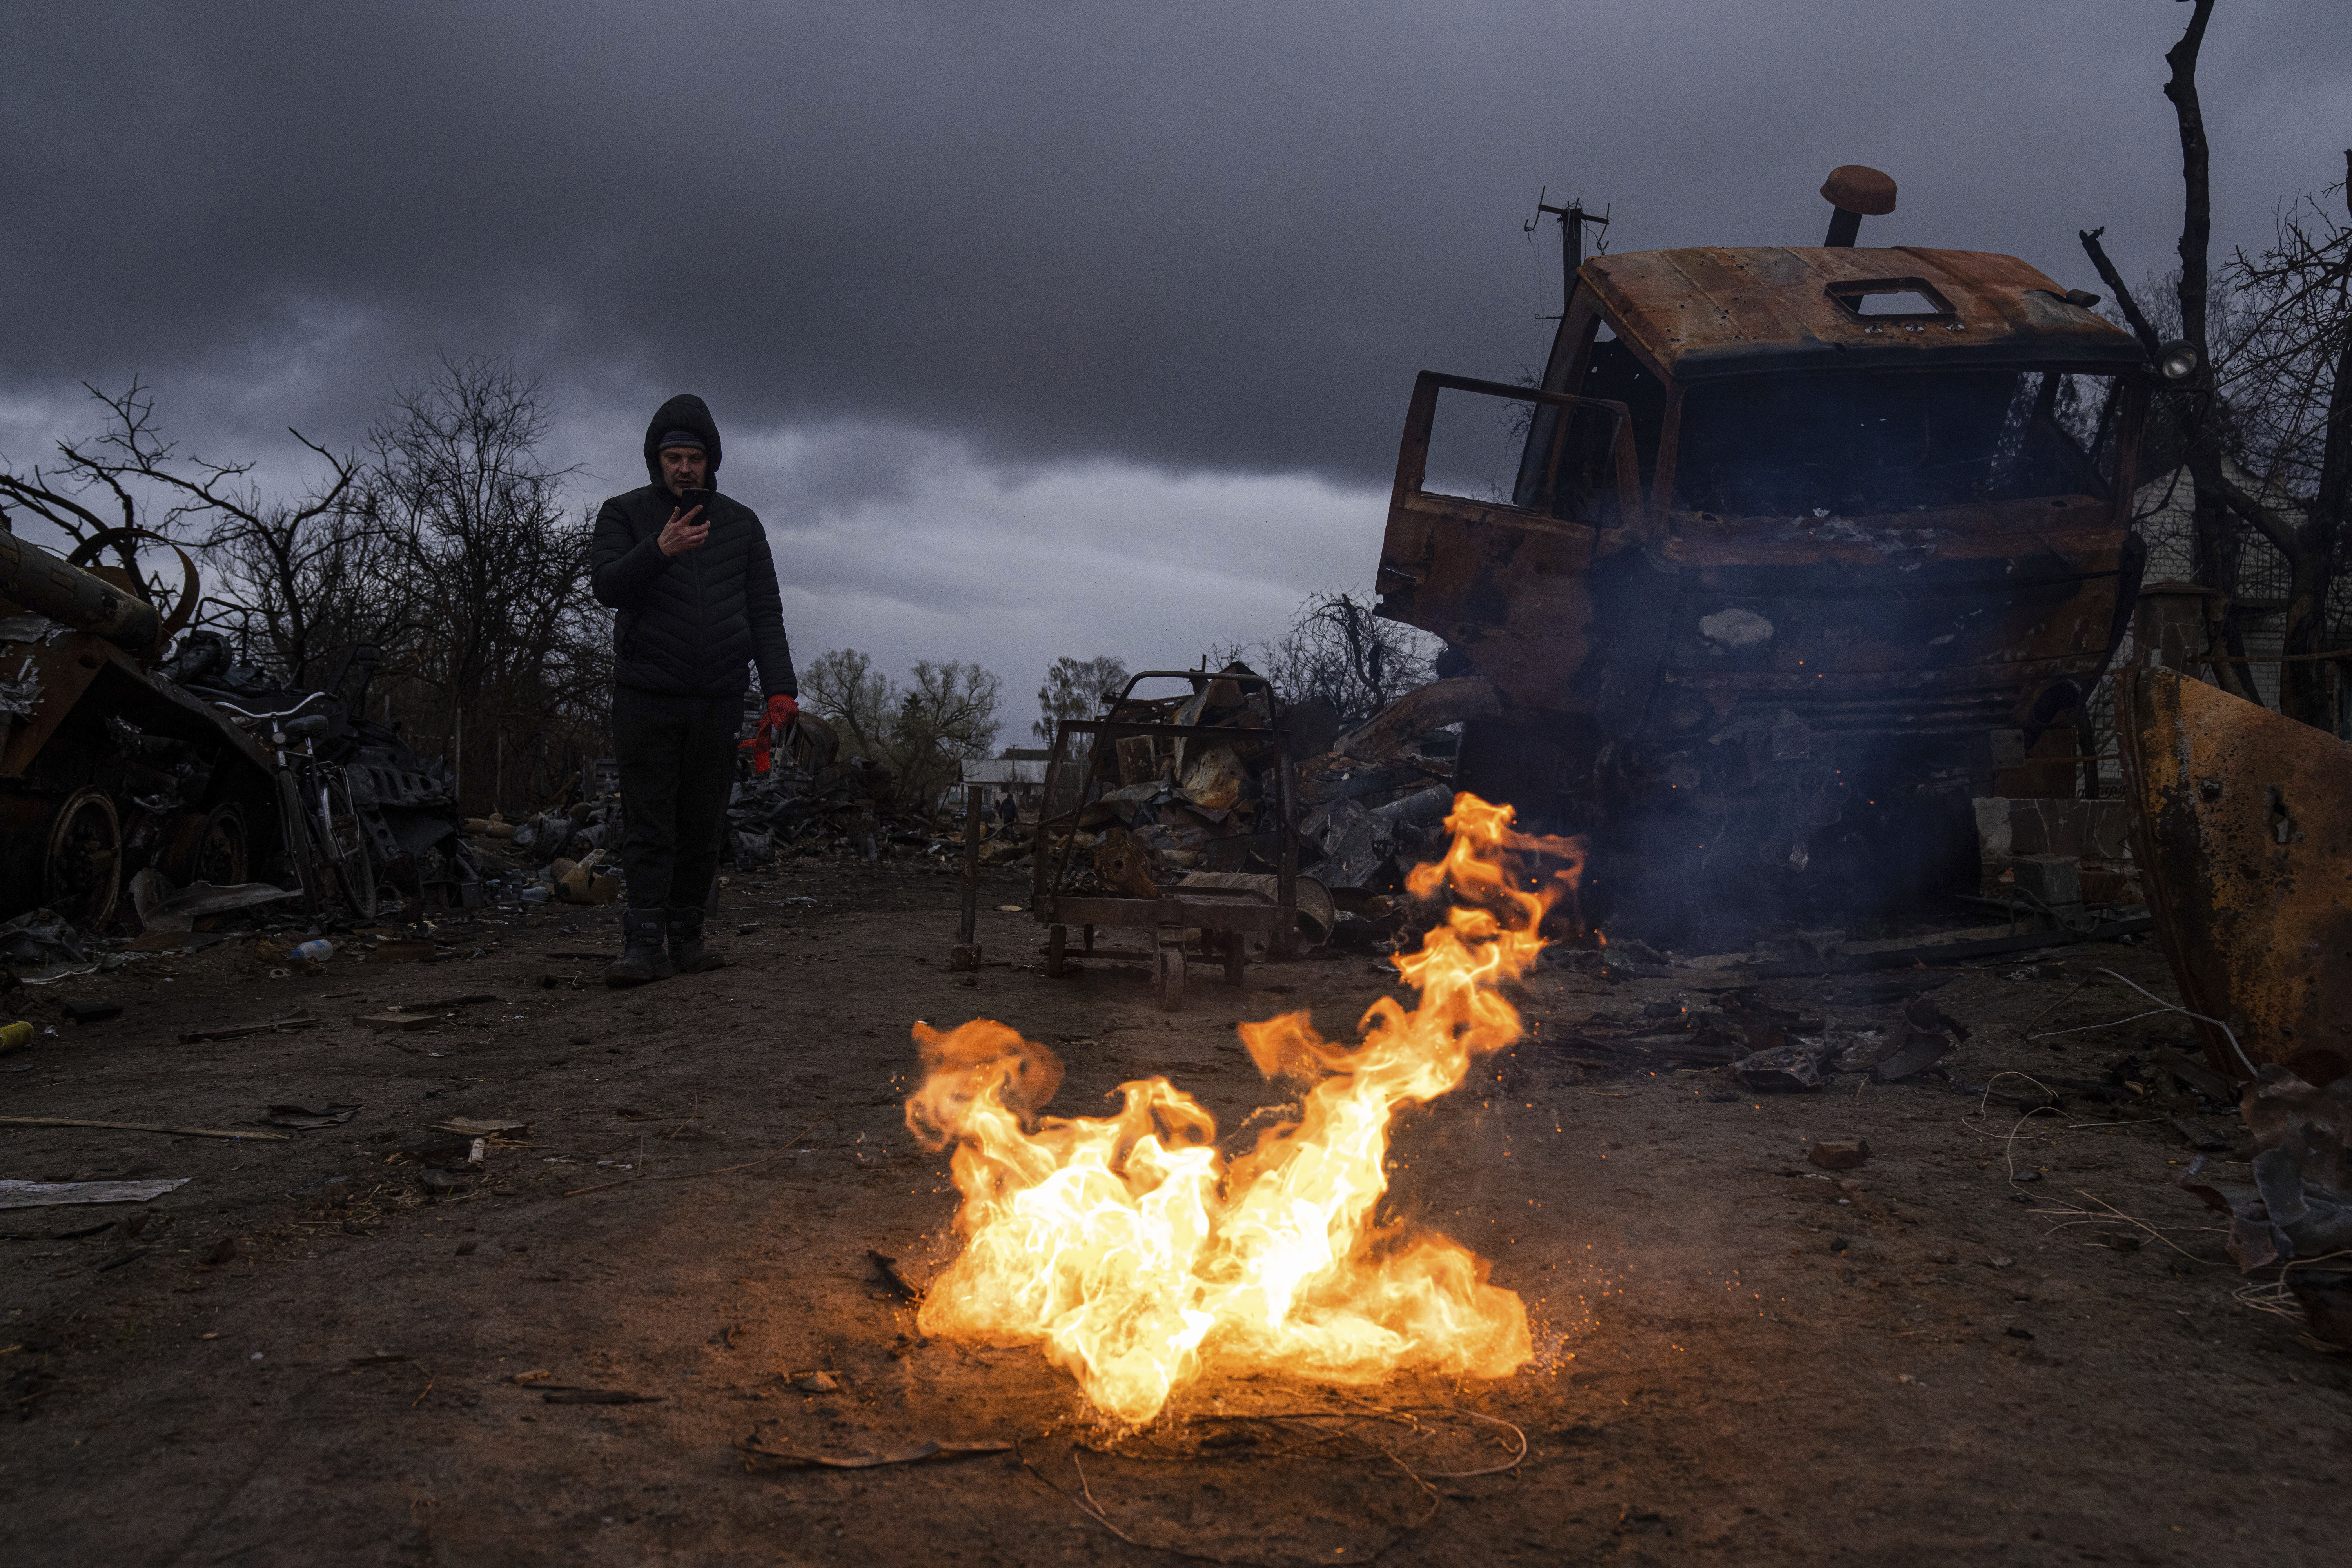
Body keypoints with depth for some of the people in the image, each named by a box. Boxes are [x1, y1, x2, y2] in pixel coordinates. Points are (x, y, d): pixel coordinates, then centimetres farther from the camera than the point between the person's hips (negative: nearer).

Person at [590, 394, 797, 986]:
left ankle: (687, 938, 15)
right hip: (647, 698, -2)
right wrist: (658, 551, -26)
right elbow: (605, 585, -9)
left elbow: (765, 612, 9)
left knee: (703, 826, 6)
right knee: (648, 826, -6)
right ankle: (645, 944, -6)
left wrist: (779, 686, -3)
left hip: (719, 702, 3)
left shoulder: (741, 524, 12)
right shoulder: (624, 514, 6)